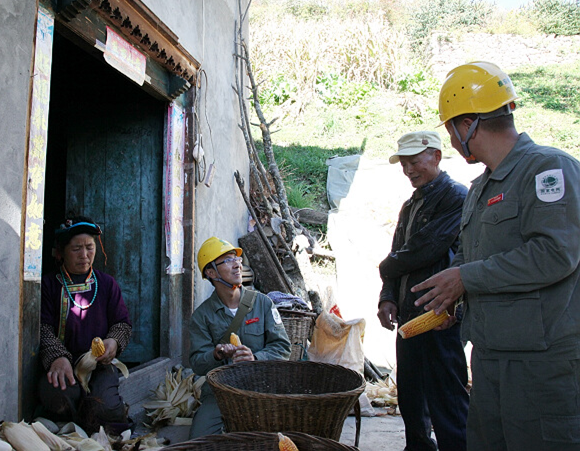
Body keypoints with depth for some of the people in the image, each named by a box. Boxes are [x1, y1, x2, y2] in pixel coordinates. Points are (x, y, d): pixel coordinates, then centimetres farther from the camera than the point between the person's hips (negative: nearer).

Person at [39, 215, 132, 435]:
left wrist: (114, 341, -12)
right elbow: (43, 327, -3)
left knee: (104, 406, -31)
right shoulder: (49, 284, 8)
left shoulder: (106, 283, 16)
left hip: (100, 362, 1)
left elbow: (122, 322, 13)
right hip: (63, 364, 0)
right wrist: (57, 357, -23)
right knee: (56, 392, -36)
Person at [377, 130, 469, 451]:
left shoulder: (456, 198, -8)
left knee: (446, 400, -5)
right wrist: (388, 297, 4)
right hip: (409, 316, 9)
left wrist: (387, 267, 0)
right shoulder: (410, 205, 19)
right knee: (410, 398, 16)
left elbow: (426, 250, -17)